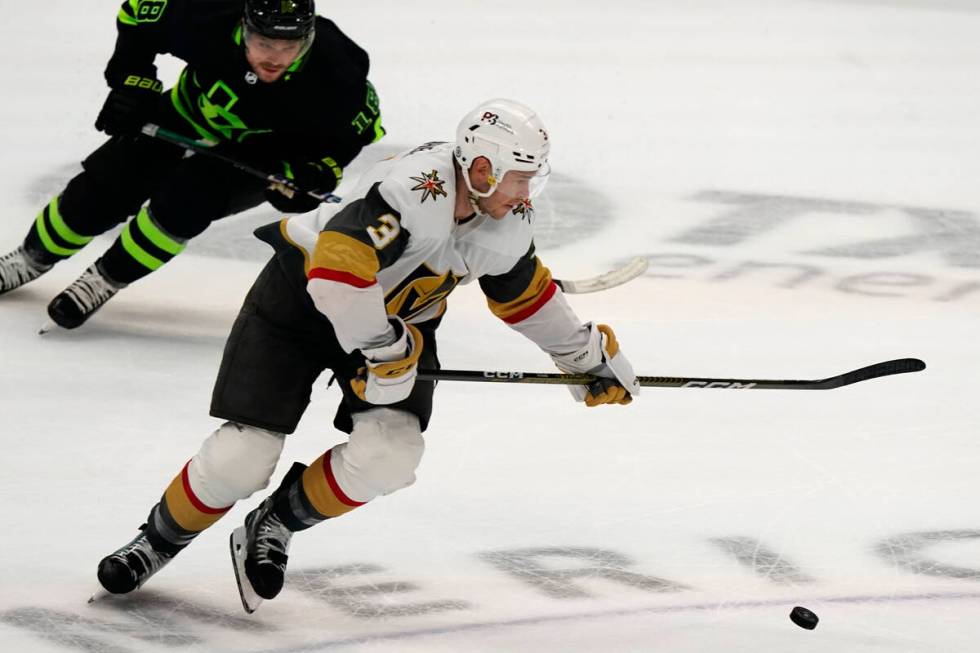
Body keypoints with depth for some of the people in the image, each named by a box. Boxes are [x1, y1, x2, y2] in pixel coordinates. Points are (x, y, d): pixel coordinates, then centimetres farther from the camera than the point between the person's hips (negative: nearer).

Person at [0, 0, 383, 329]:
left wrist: (313, 175, -29)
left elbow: (362, 123, -16)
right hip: (192, 116, 3)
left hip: (261, 155, -2)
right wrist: (131, 81, -15)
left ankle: (108, 280, -6)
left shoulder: (334, 78, -37)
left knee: (187, 197, -27)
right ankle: (35, 257, 31)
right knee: (105, 188, 2)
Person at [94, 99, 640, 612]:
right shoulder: (417, 191, -36)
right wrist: (387, 352, -31)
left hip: (402, 314, 6)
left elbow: (523, 292, 11)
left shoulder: (509, 224, -10)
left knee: (389, 456, -17)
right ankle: (162, 539, 17)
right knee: (244, 457, -12)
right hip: (302, 294, -6)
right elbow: (335, 273, -41)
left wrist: (589, 355, 15)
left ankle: (275, 525, 8)